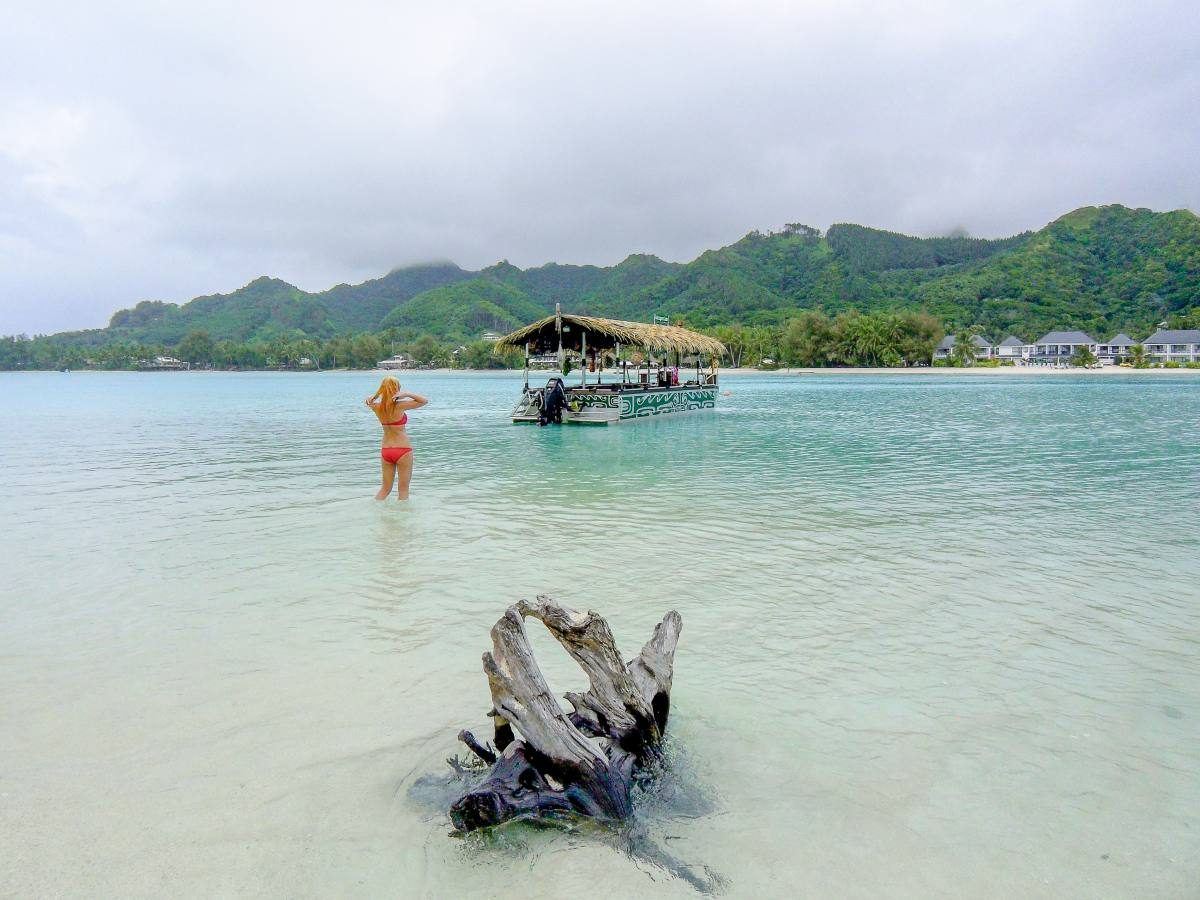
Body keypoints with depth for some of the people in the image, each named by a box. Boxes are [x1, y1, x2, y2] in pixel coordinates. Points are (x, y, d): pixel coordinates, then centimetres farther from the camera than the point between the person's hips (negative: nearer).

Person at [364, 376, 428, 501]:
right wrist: (407, 394, -17)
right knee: (403, 489, 6)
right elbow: (424, 401, -10)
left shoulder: (377, 407, -3)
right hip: (403, 450, -5)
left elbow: (367, 401, 21)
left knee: (385, 488, 17)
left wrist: (376, 394, 0)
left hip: (385, 450, 5)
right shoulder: (400, 406, -17)